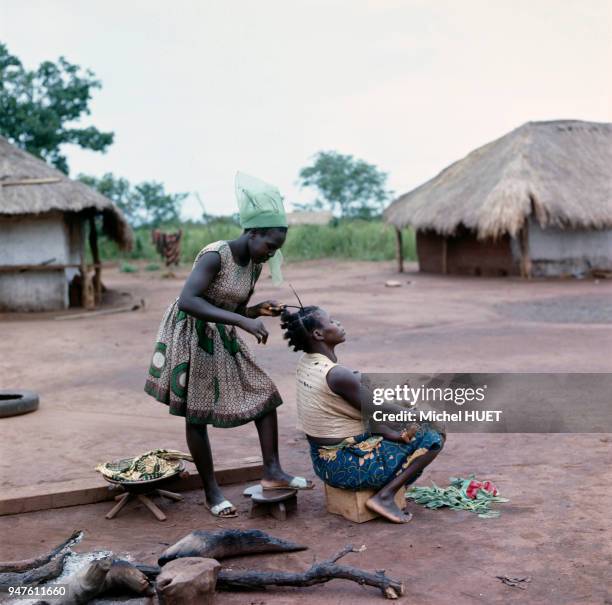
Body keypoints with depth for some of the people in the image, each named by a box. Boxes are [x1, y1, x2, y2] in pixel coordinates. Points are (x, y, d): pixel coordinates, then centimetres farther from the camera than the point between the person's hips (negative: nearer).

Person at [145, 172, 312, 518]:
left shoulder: (254, 267, 0)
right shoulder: (215, 256, -24)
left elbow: (235, 312, 10)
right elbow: (187, 301, -37)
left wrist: (258, 311, -13)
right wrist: (243, 320, -41)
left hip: (223, 340, 8)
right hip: (191, 337, -8)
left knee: (265, 393, 2)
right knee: (198, 416, 1)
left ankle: (273, 472, 8)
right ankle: (212, 493, 13)